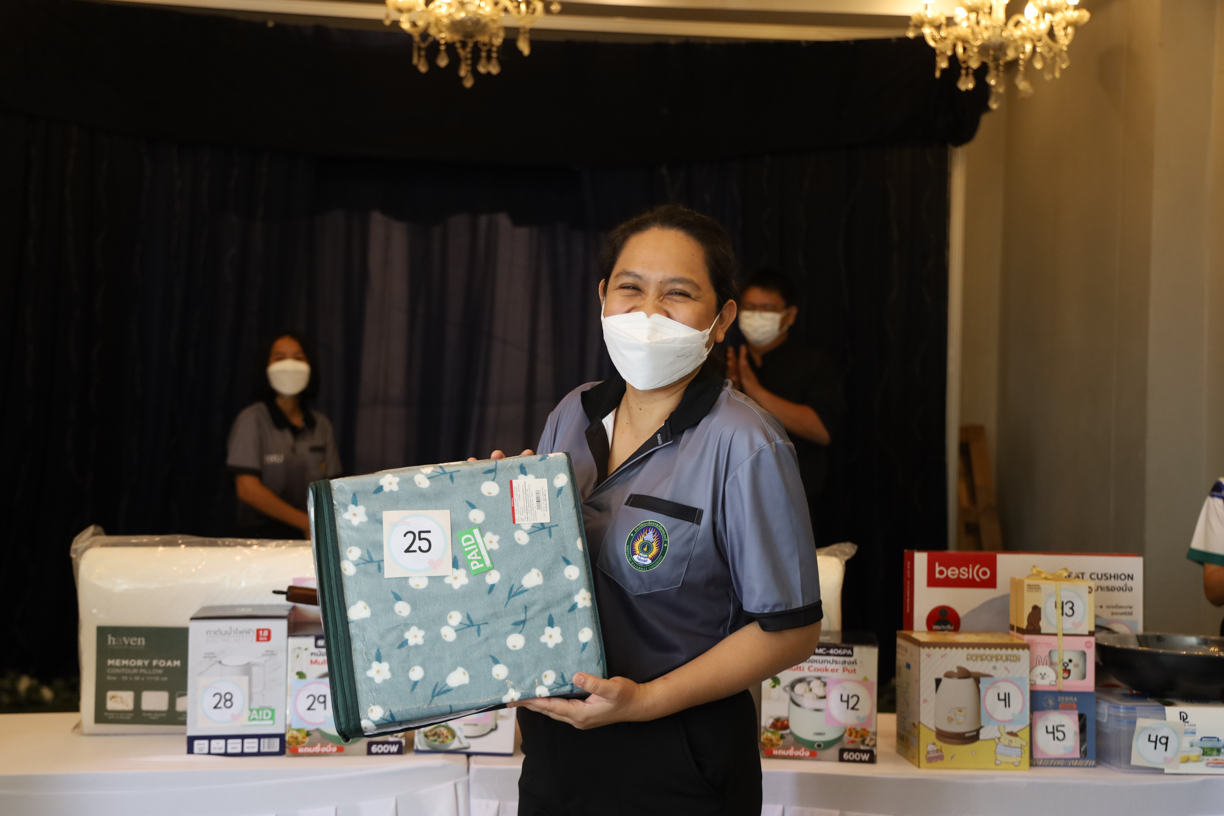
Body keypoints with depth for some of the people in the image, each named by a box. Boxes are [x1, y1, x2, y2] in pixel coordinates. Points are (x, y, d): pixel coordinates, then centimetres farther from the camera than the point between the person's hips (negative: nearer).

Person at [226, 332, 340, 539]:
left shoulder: (321, 425, 14)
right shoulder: (252, 419, 0)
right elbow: (248, 489, -8)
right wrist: (306, 523, -10)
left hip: (310, 538, 3)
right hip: (262, 536, -3)